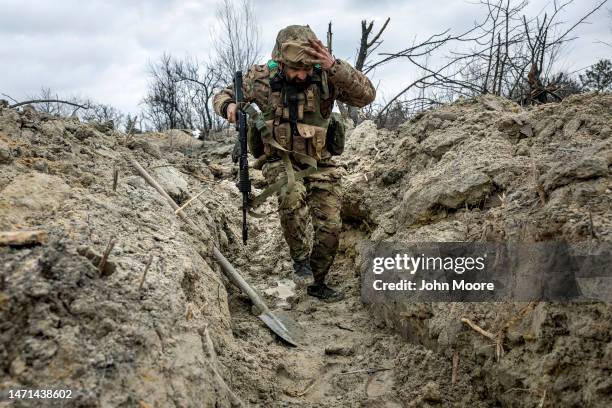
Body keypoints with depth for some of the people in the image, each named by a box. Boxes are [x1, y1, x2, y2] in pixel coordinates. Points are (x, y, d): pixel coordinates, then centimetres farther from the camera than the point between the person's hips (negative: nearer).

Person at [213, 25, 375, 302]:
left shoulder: (325, 76, -12)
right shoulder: (262, 78, -11)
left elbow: (366, 95, -24)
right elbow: (221, 96, 3)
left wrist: (334, 66, -37)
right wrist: (229, 107, -22)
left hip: (319, 164, 2)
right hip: (280, 161, -1)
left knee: (330, 229, 0)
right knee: (292, 193, -35)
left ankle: (316, 284, 26)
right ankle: (301, 258, -12)